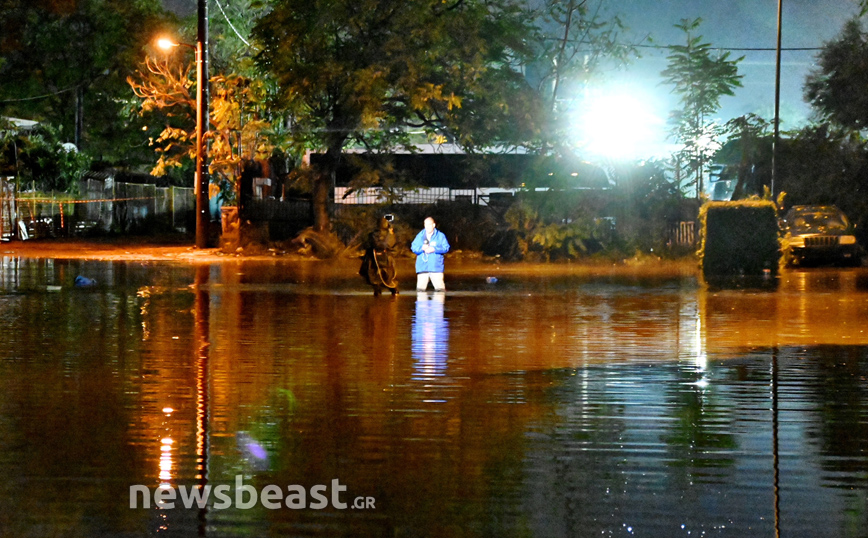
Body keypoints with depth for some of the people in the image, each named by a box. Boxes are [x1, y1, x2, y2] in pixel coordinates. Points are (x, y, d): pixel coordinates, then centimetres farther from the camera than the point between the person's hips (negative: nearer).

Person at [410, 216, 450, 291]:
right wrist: (422, 248, -12)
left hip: (436, 267, -2)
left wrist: (434, 249, -14)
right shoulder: (420, 236, 13)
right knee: (420, 288, -1)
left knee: (439, 287, -9)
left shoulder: (440, 236, 5)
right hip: (422, 267, 2)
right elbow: (413, 247, 7)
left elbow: (446, 248, -2)